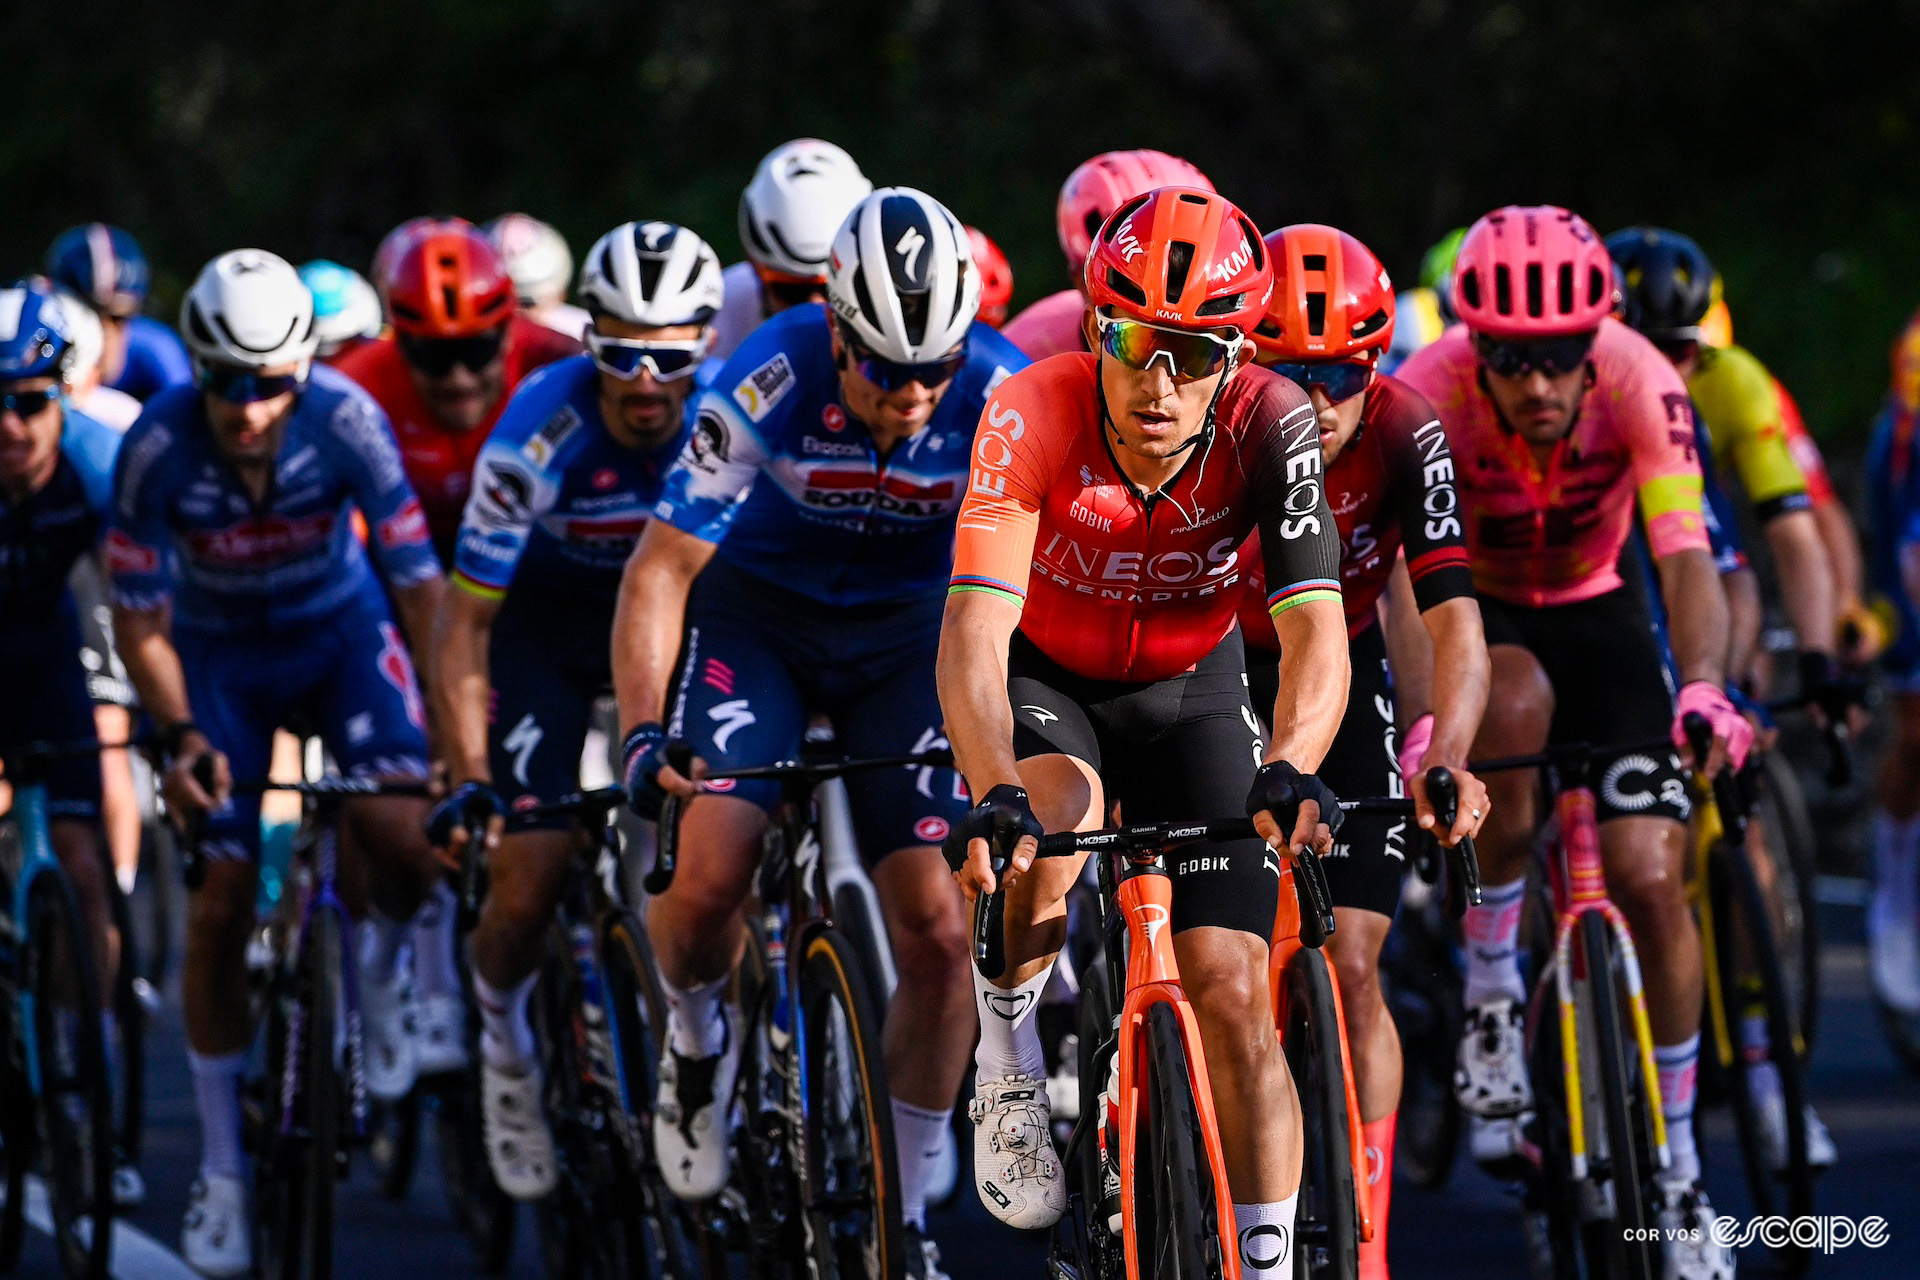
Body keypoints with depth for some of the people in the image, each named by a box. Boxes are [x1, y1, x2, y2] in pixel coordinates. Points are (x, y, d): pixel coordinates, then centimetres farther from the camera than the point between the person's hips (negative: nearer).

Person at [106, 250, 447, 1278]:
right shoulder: (158, 447, -27)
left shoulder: (346, 421, -28)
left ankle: (379, 970, 9)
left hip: (340, 629, 0)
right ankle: (221, 1170, 7)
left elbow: (420, 584, -23)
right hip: (219, 652, 0)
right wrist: (178, 735, -32)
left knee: (399, 826, -27)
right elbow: (139, 617, -17)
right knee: (220, 904, -6)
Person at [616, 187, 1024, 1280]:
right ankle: (699, 1027, 13)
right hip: (761, 608, -1)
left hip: (910, 626, 1)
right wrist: (644, 735, -36)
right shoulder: (772, 381, -28)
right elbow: (664, 567, -24)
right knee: (711, 877, -23)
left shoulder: (1003, 399, -24)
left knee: (937, 925, -10)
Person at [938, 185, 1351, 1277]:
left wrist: (1289, 773, -55)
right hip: (1045, 683, -1)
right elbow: (974, 634, -39)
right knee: (1055, 810, -35)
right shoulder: (1035, 417, -31)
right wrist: (995, 795, -56)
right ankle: (1009, 1054, -9)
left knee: (1234, 991, -11)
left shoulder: (1271, 426, -27)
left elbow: (1316, 631, -35)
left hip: (1190, 694, 1)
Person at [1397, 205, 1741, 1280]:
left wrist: (1703, 689, -54)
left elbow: (1686, 556, -35)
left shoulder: (1640, 384, -28)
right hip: (1475, 617, -1)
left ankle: (1677, 1168, 5)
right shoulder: (1430, 396, -30)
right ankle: (1492, 1003, -20)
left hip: (1596, 613, 1)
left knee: (1651, 878, -12)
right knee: (1518, 699, -37)